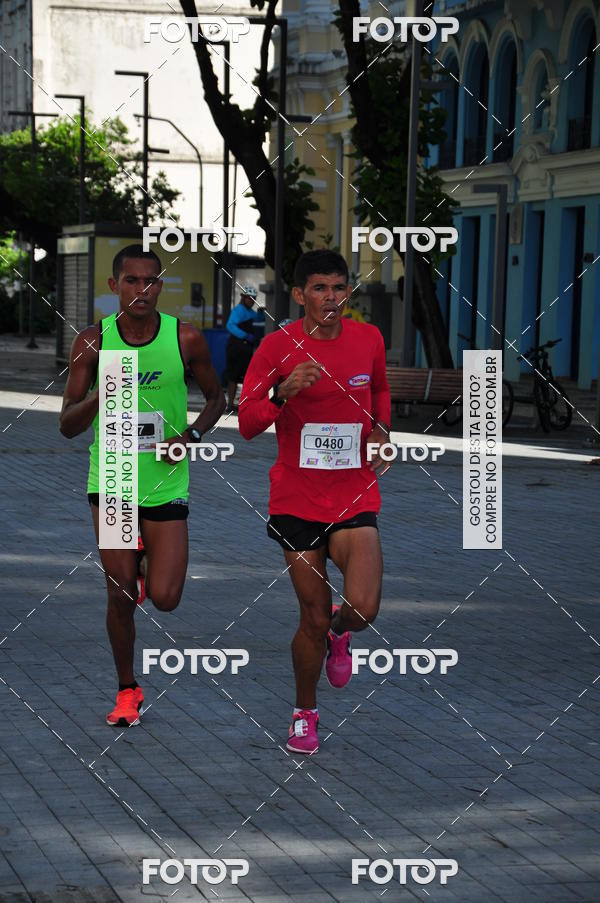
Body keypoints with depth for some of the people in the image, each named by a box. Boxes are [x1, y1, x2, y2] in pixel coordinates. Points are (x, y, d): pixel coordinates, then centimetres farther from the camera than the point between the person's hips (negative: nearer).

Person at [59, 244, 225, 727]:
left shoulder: (186, 339, -6)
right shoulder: (93, 342, -5)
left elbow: (216, 397, 10)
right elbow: (67, 426, -4)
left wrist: (191, 436, -9)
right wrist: (98, 395, -26)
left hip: (166, 482, 0)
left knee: (165, 598, -4)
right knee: (121, 594, 0)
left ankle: (150, 558, 32)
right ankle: (127, 691, 20)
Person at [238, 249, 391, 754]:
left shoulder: (369, 339, 2)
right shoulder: (278, 346, -7)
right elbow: (247, 424, -11)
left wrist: (381, 428, 5)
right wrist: (283, 391, -28)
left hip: (355, 495, 1)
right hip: (297, 499, -1)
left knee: (364, 608, -17)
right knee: (313, 618, 3)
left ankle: (339, 633, 22)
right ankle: (305, 713, 27)